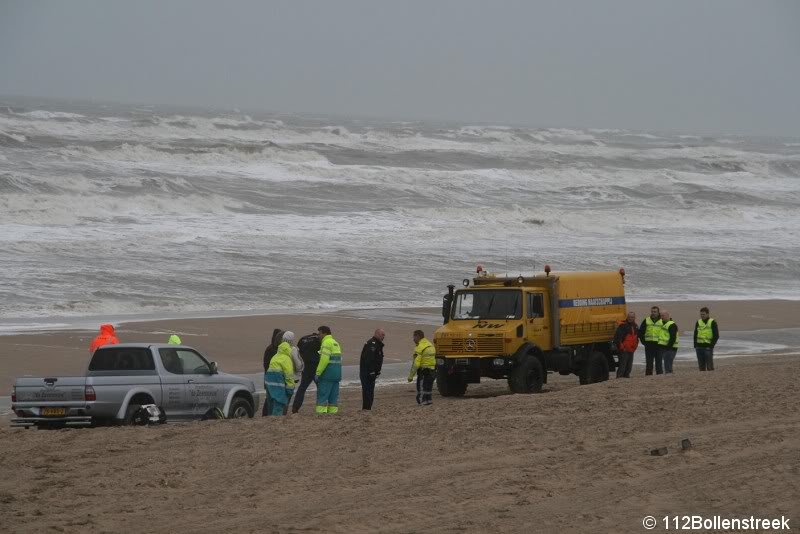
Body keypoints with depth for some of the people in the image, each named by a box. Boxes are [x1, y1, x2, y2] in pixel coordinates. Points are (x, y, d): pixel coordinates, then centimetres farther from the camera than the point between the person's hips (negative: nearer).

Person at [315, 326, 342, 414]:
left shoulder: (326, 343, -9)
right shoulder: (335, 343, 21)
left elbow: (324, 360, -18)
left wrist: (318, 373, -16)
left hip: (328, 374, -9)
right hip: (337, 374, 9)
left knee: (322, 395, -8)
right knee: (334, 396, 10)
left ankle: (321, 413, -13)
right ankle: (333, 412, 9)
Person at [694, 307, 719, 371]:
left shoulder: (712, 323, -2)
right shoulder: (698, 322, 12)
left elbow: (716, 336, -3)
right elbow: (695, 335, 17)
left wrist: (711, 345, -11)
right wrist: (695, 345, 6)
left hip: (708, 347, -5)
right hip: (699, 347, 5)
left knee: (709, 366, -6)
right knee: (701, 366, 6)